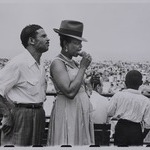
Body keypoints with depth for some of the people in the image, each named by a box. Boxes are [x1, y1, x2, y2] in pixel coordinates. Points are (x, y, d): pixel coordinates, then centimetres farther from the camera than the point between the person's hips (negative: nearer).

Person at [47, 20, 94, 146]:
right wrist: (83, 67, -17)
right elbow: (70, 92, -22)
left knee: (81, 144, 10)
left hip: (82, 112, 8)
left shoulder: (74, 63, 12)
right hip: (67, 111, -8)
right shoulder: (58, 63, -12)